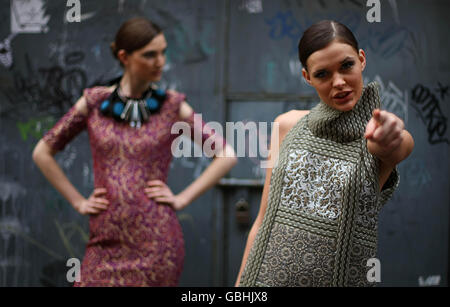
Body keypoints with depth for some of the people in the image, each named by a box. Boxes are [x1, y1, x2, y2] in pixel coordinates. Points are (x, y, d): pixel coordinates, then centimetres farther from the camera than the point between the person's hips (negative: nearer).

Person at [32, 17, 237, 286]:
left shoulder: (172, 106, 0)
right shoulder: (95, 102, 4)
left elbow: (227, 155, 2)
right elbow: (43, 152, 12)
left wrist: (183, 199, -3)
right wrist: (78, 201, 6)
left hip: (156, 242, -1)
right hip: (105, 243, 2)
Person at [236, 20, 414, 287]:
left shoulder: (399, 138, -4)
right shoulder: (289, 125, 3)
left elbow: (395, 148, -30)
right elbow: (264, 219, 5)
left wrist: (386, 141, -51)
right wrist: (240, 282, 3)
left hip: (342, 278, -2)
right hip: (266, 276, 2)